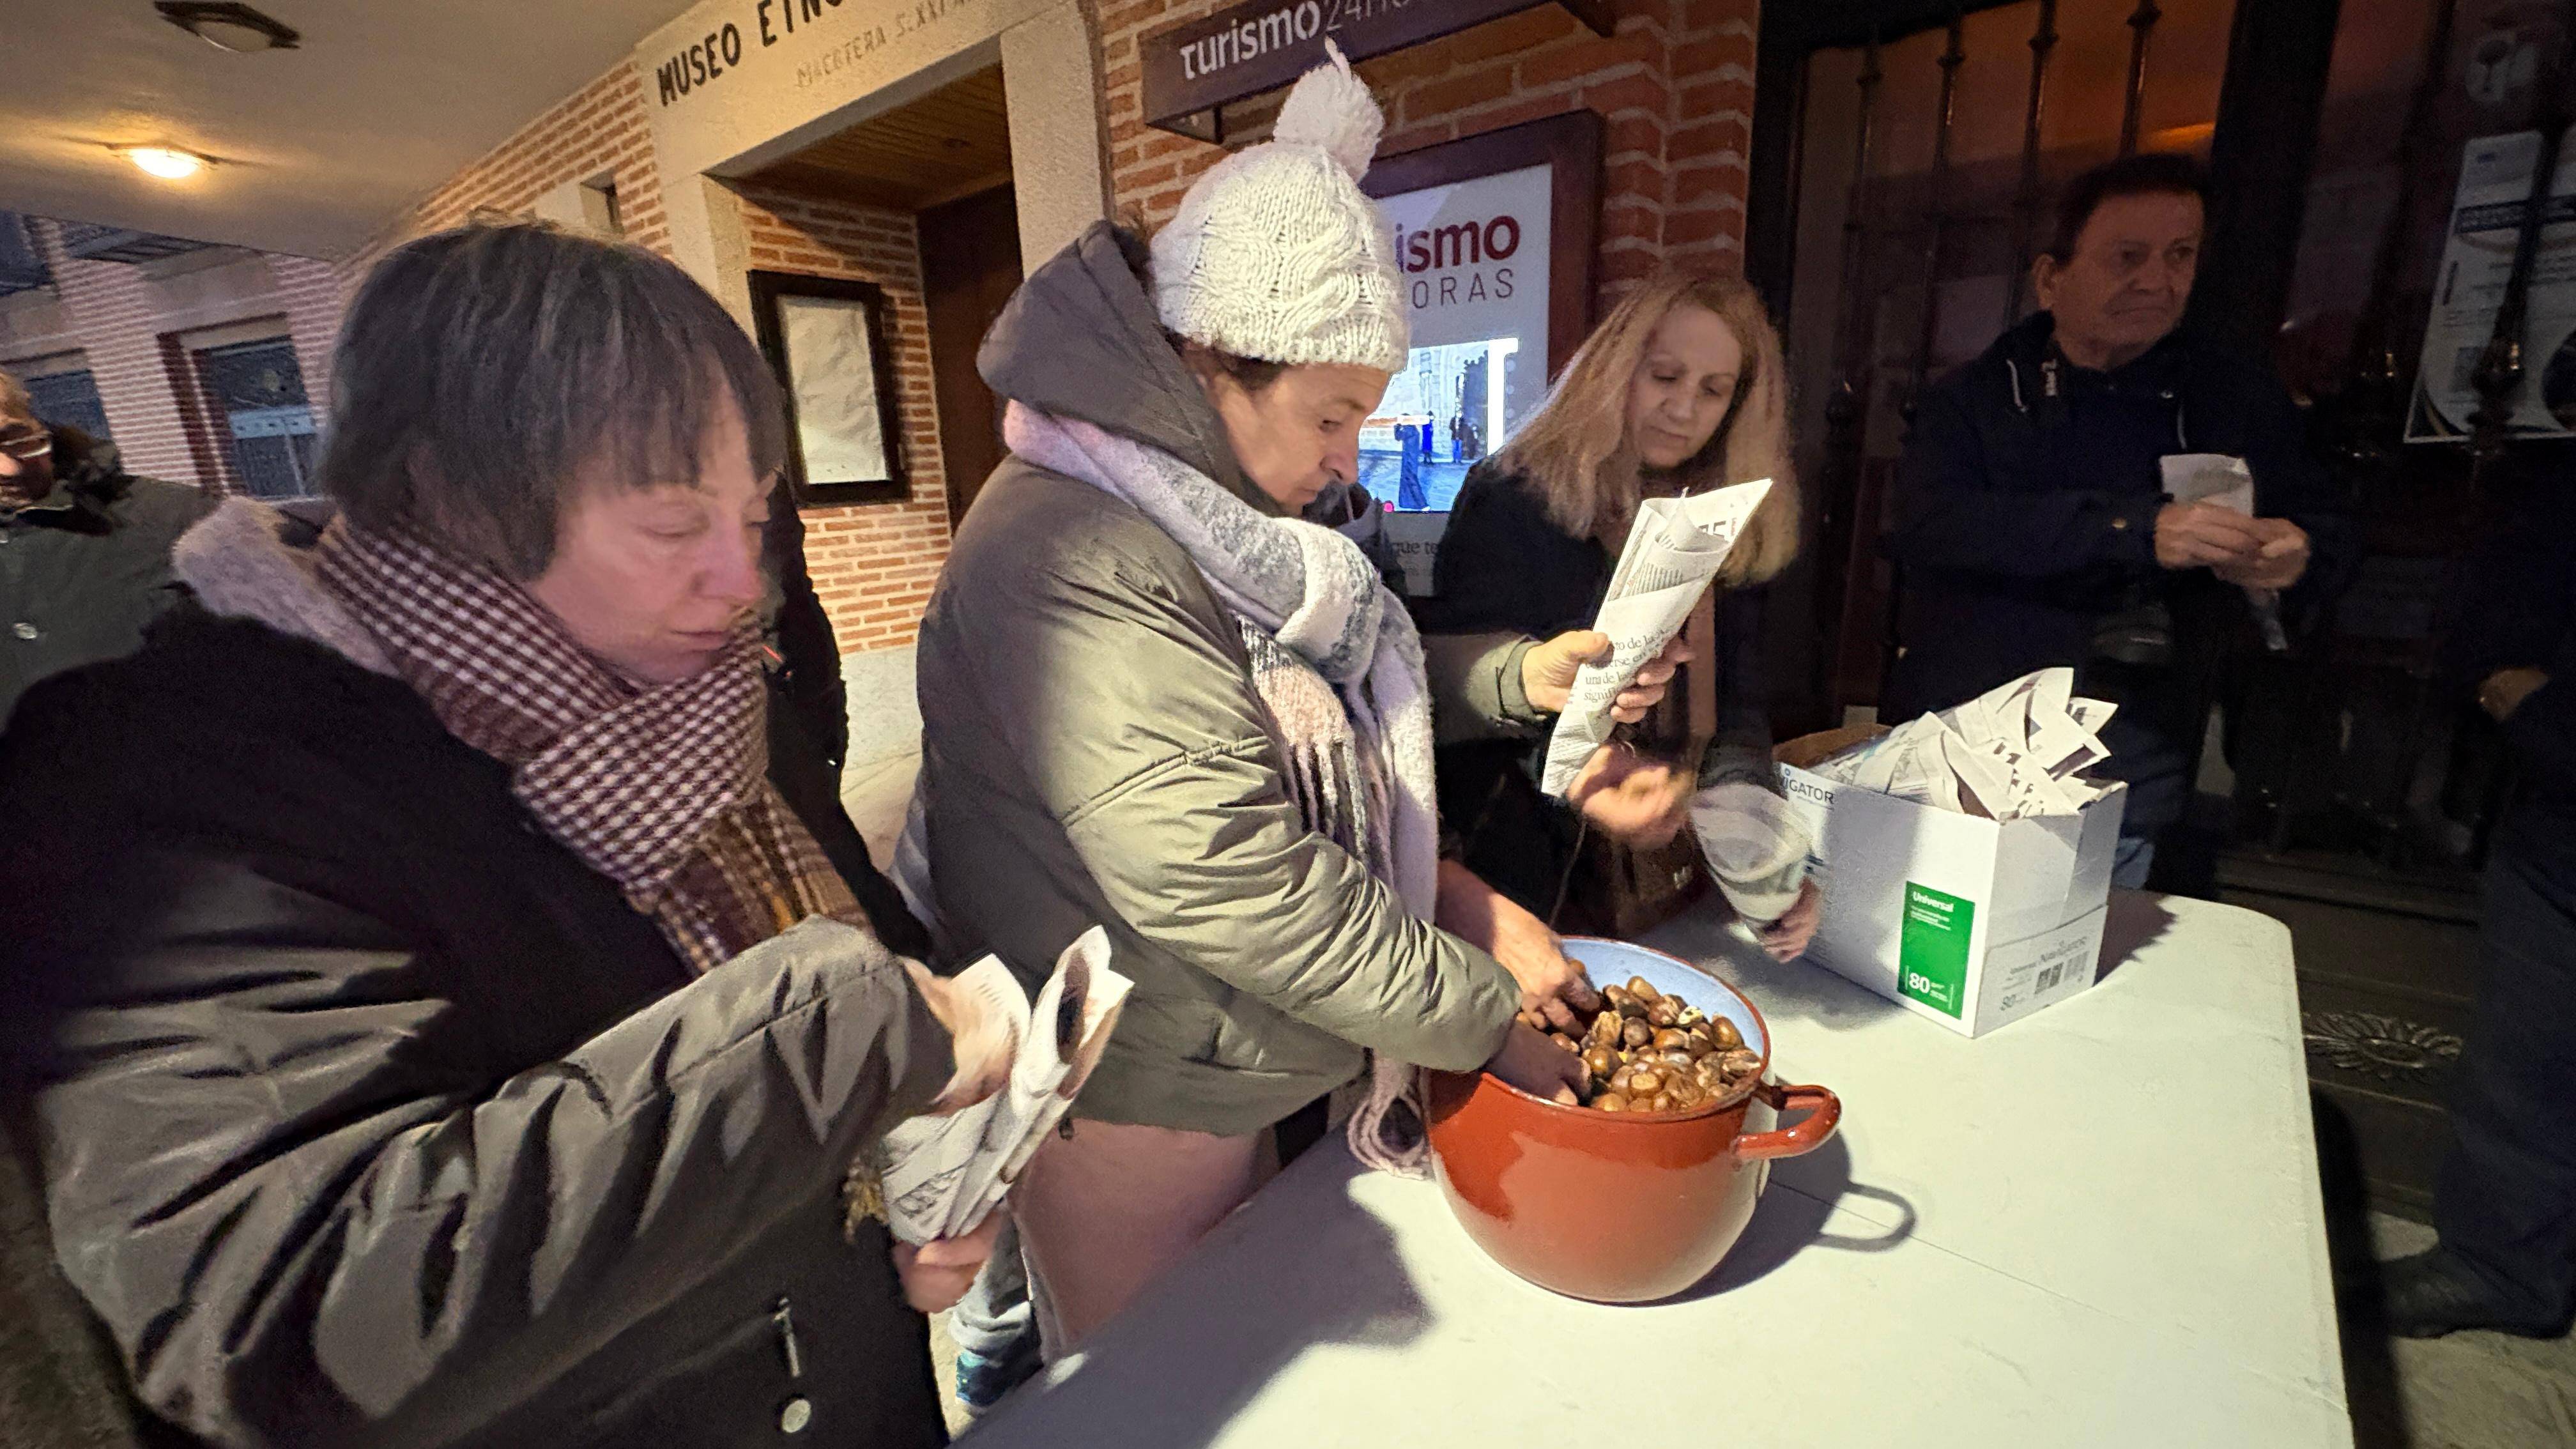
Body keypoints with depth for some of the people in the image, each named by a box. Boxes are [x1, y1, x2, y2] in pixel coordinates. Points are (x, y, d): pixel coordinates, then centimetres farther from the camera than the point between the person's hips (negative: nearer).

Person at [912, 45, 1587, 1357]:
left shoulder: (1208, 526, 4)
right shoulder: (1079, 570, -28)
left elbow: (1329, 768, 7)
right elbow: (1236, 889, -30)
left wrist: (1466, 904, -5)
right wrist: (1489, 1020, -19)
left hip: (1234, 1082, 9)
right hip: (1131, 1109, -8)